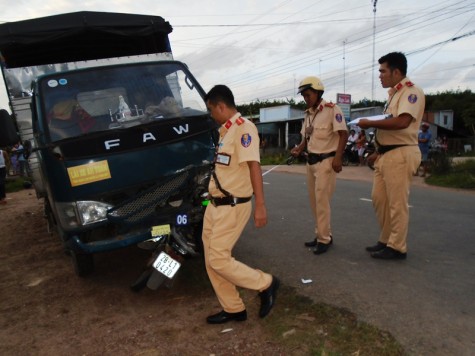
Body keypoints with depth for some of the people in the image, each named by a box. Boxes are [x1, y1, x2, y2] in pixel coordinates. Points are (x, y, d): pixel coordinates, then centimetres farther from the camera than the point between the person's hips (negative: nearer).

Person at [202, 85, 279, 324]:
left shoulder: (243, 127, -14)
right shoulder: (226, 131, 12)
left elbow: (253, 165, -22)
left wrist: (260, 205, -28)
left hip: (232, 207, -9)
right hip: (215, 205, 9)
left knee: (218, 260, -6)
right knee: (211, 261, 12)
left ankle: (266, 284, 14)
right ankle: (233, 309, 27)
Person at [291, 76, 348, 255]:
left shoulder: (332, 109, -11)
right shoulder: (307, 114, 12)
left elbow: (343, 134, -14)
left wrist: (337, 157, -22)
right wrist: (299, 148, 0)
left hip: (326, 161, -8)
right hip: (311, 161, 8)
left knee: (322, 201, -7)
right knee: (314, 201, 12)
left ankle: (324, 238, 5)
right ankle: (322, 235, 24)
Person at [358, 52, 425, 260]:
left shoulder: (411, 92, -9)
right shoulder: (393, 94, 20)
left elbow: (402, 122, -25)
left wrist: (369, 123, -16)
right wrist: (378, 151, 18)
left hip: (400, 154, -9)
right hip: (386, 154, 9)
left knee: (397, 203, -3)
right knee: (379, 198, 12)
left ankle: (397, 247, 9)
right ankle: (386, 240, 24)